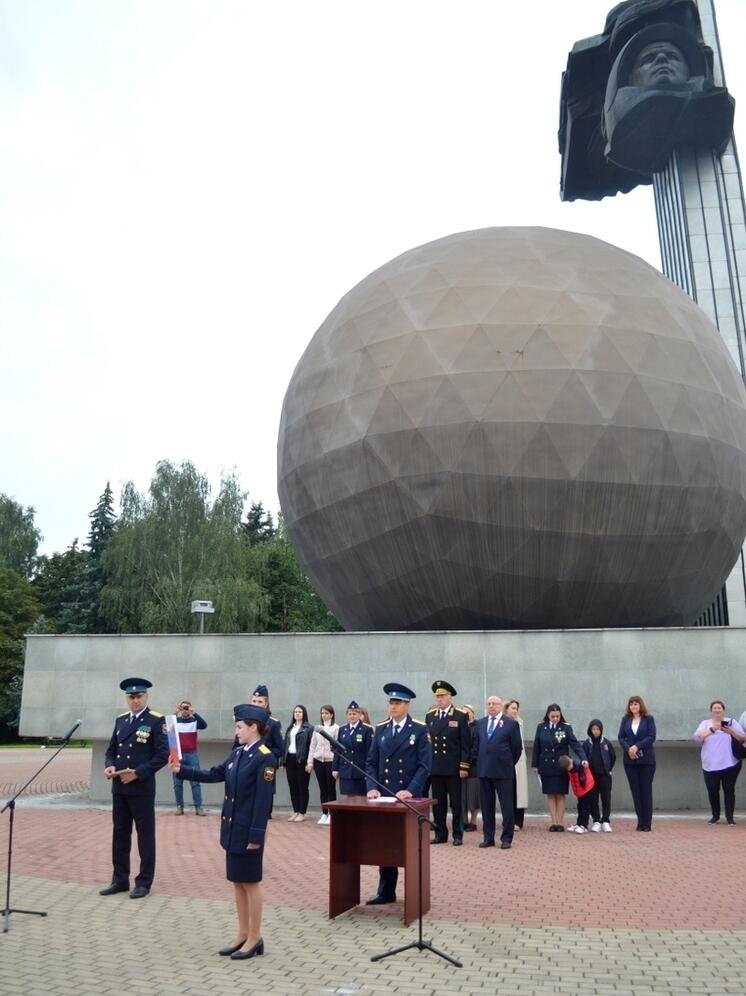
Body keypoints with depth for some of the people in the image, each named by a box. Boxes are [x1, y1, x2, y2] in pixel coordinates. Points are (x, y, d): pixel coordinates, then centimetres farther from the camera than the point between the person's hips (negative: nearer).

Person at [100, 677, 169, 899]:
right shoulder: (120, 720, 10)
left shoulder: (156, 721, -9)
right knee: (120, 834, 14)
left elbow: (163, 755, -13)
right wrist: (109, 766, -5)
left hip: (142, 788, -6)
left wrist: (138, 773, -20)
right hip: (119, 788, 6)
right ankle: (120, 879, 27)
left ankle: (144, 882, 15)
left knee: (145, 835, 4)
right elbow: (111, 750, 16)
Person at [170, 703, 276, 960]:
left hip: (248, 831, -8)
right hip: (232, 828, 8)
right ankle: (243, 934, 27)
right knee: (237, 882, 15)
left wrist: (256, 835, -20)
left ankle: (255, 938, 16)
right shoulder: (237, 753, 8)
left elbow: (263, 800, -19)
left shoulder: (265, 758, -17)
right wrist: (181, 771, 9)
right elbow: (214, 775, 15)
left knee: (251, 882, 3)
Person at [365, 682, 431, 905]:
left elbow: (425, 765, -9)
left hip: (409, 797, -4)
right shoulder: (380, 730, 9)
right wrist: (372, 787, -6)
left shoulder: (420, 730, -4)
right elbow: (371, 762, 8)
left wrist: (410, 790, -19)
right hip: (384, 795, 4)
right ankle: (386, 892, 20)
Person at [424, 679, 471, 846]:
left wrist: (464, 766, -10)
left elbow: (465, 743, -5)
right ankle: (440, 834, 18)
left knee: (456, 803, 4)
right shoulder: (429, 716, 9)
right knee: (438, 803, 8)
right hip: (435, 767, 3)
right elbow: (426, 740, 10)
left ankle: (458, 835, 14)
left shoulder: (461, 716, -3)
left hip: (453, 768, -3)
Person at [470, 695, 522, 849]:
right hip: (483, 770, 4)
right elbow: (475, 745, 15)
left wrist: (509, 764, 4)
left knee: (506, 806, 1)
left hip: (503, 771, -4)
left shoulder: (511, 724, -3)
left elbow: (517, 747, 0)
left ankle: (506, 838, 10)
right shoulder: (480, 723, 11)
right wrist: (476, 762, 9)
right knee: (486, 806, 9)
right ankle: (488, 837, 17)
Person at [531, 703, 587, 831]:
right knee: (550, 794, 5)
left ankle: (560, 822, 12)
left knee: (560, 794, 4)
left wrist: (583, 758, -28)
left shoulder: (566, 728, -7)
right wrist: (535, 764, 3)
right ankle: (553, 822, 11)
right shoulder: (541, 727, 0)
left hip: (561, 767, -2)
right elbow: (536, 747, 4)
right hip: (546, 766, 2)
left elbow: (575, 744, -14)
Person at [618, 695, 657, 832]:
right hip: (630, 760, 2)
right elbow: (620, 737, 3)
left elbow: (652, 737, -8)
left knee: (646, 790, 1)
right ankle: (640, 822, 12)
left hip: (646, 759, -2)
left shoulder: (648, 719, 0)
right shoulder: (625, 719, 7)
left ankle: (647, 823, 7)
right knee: (635, 790, 4)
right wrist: (628, 749, -14)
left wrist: (637, 746, -17)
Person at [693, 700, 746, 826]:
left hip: (729, 764, -1)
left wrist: (732, 732, -19)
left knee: (729, 790, 0)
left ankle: (729, 817, 8)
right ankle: (715, 816, 18)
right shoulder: (705, 723, 8)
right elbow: (697, 737, -9)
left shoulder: (731, 722, 7)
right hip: (710, 766, 1)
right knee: (712, 791, 3)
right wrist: (712, 729, -21)